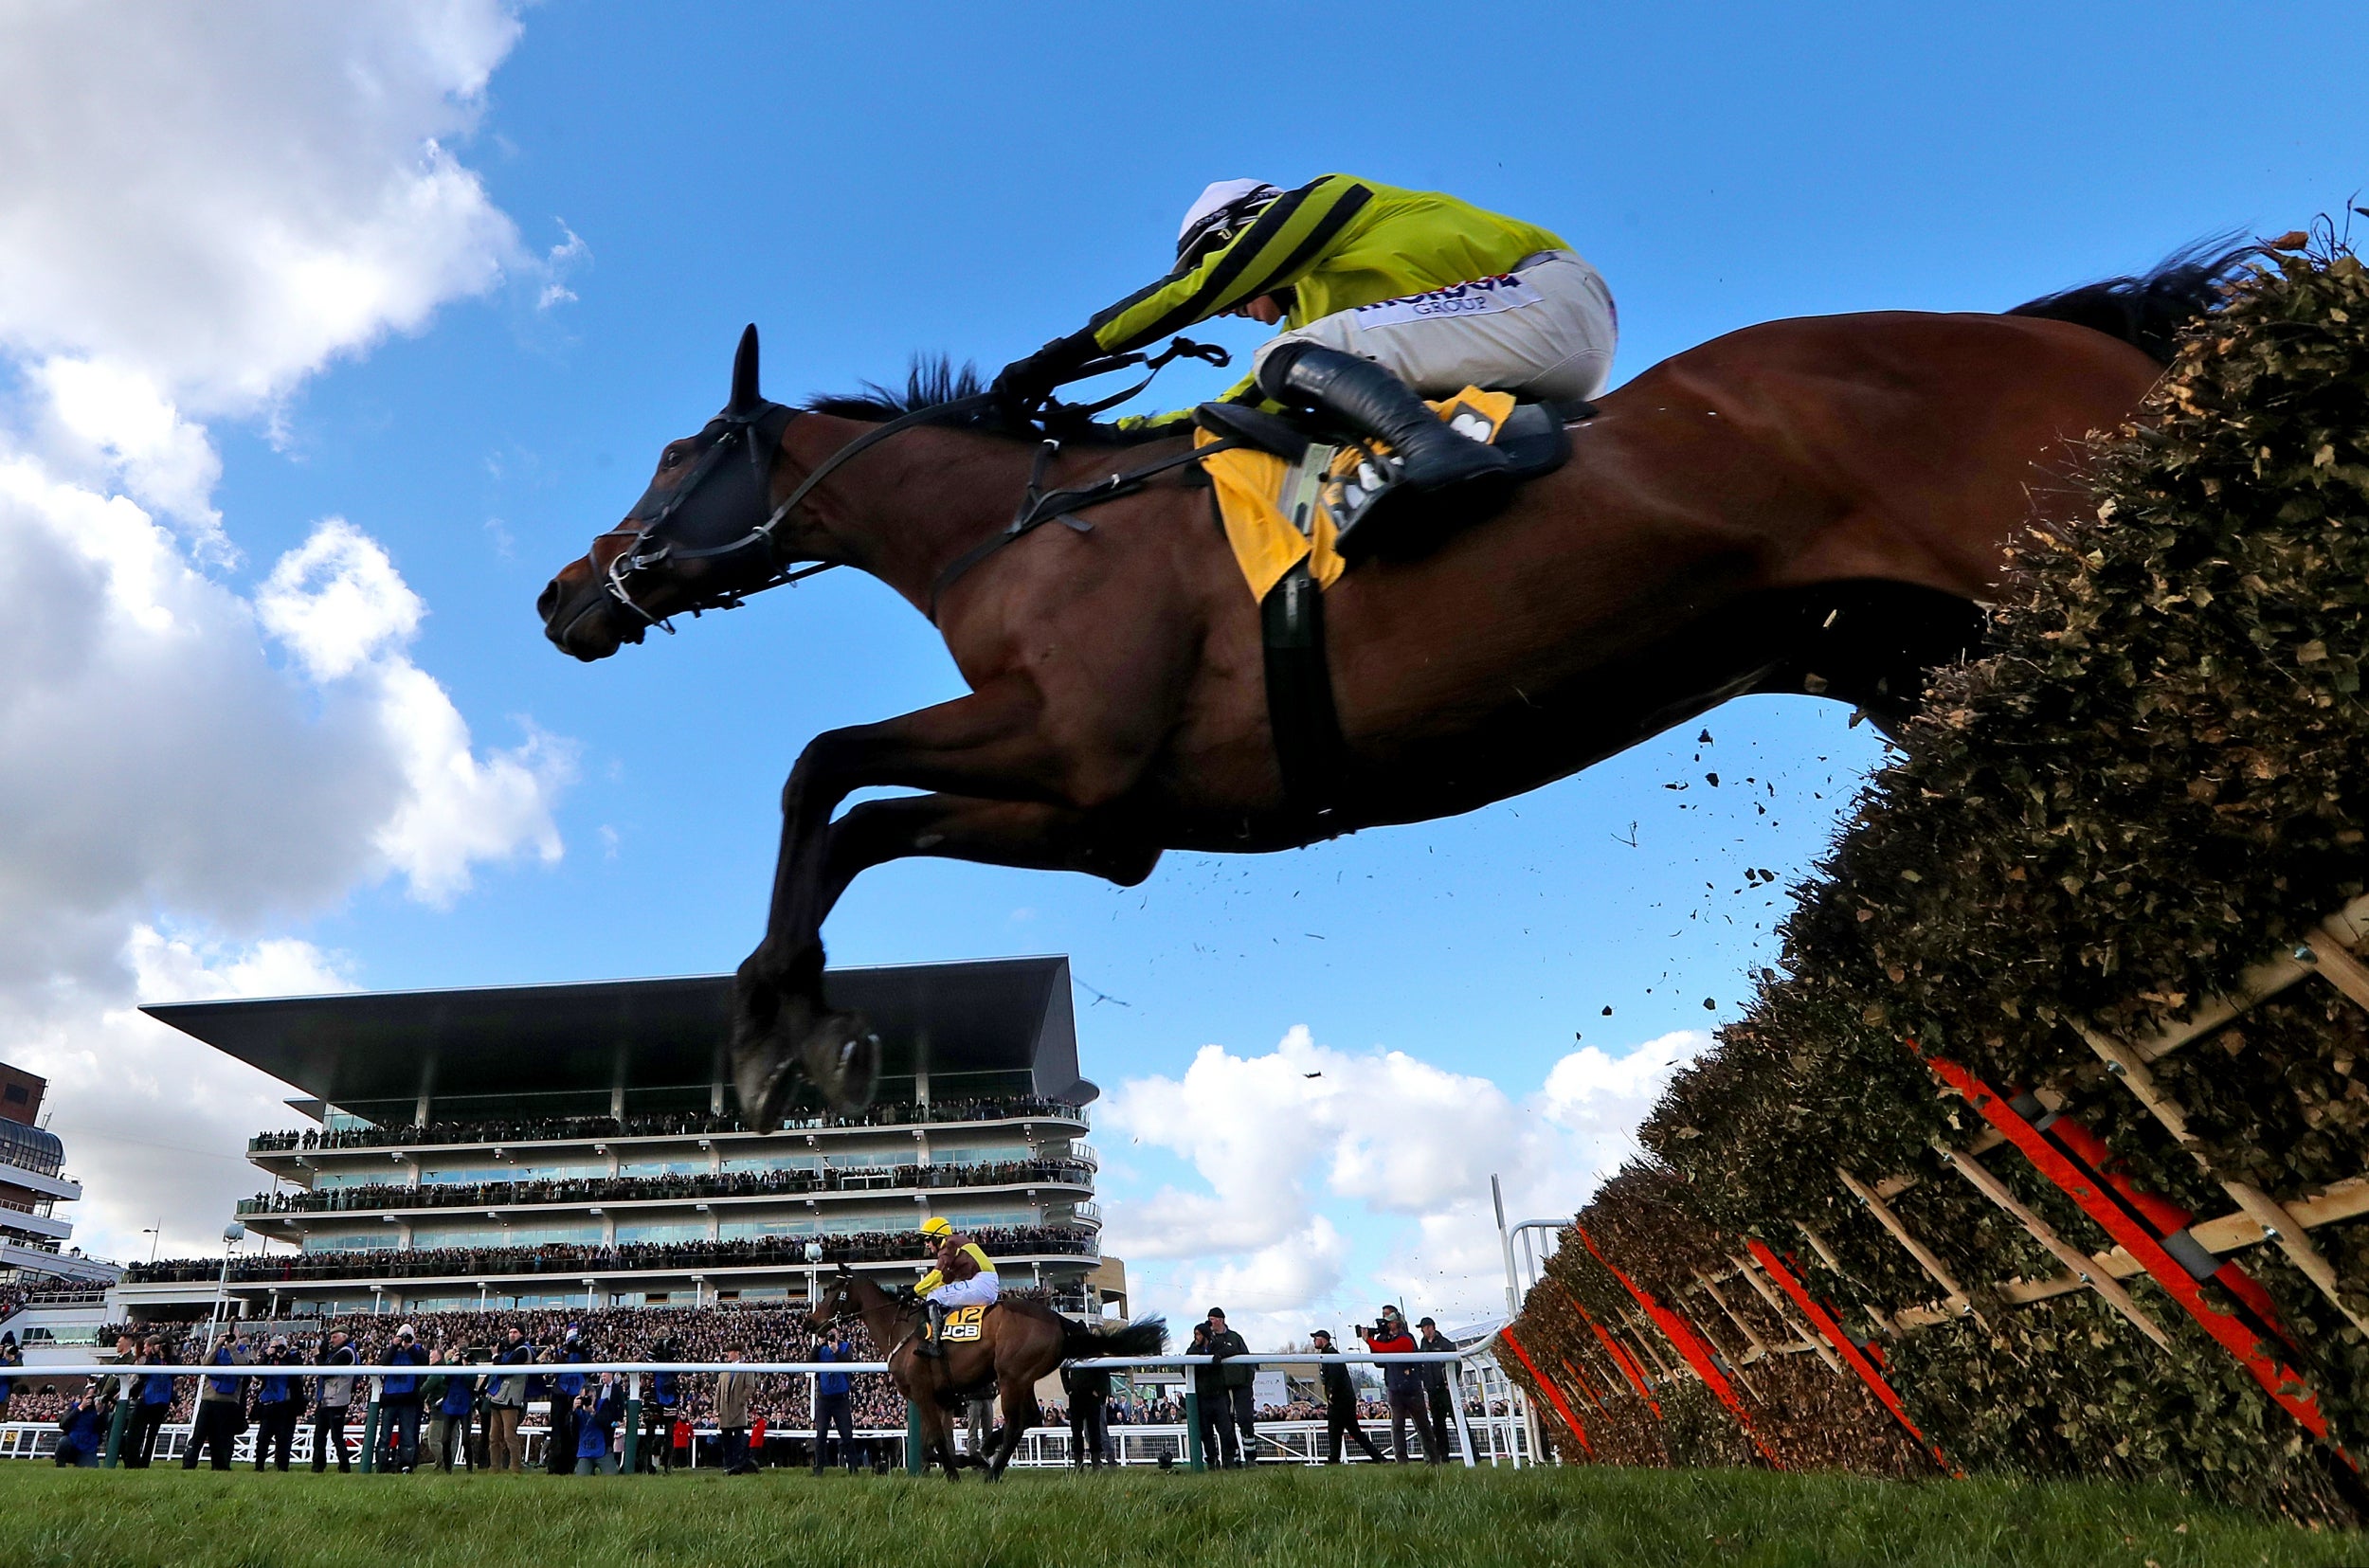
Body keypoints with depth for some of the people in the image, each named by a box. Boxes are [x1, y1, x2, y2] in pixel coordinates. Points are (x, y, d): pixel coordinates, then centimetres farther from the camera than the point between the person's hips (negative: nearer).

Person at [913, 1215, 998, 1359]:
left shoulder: (950, 1243, 0)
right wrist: (925, 1290, 23)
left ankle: (934, 1344, -15)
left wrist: (916, 1291, 1)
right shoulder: (959, 1241, 25)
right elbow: (947, 1278, 27)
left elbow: (938, 1275, -7)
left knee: (934, 1297, -7)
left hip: (980, 1285, -10)